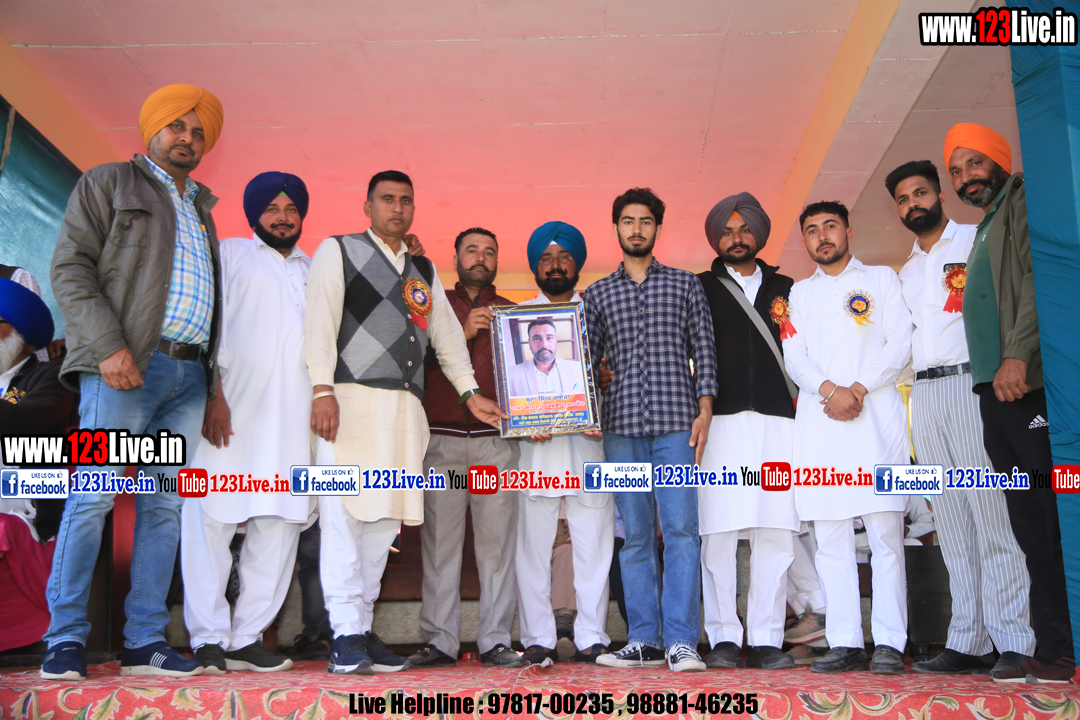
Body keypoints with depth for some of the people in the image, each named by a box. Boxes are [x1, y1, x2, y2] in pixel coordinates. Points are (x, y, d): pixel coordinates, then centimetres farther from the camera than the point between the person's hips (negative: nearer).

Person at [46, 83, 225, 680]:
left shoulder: (201, 209, 25)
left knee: (164, 506, 3)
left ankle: (144, 643, 7)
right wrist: (109, 346, -14)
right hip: (125, 365, -5)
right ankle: (66, 640, 4)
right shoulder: (107, 183, 10)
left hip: (189, 373, 5)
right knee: (93, 496, -7)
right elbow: (71, 268, -1)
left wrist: (215, 383, 11)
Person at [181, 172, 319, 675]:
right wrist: (212, 392, -10)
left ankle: (248, 637, 9)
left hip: (291, 417, 4)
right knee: (210, 518, -6)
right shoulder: (229, 254, 13)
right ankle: (209, 638, 3)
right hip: (228, 408, -3)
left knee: (281, 523, 0)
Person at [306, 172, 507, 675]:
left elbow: (447, 334, 26)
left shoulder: (424, 271, 26)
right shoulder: (337, 251, 9)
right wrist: (323, 389, -14)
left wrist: (470, 393, 18)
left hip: (404, 406, 5)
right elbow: (319, 321, -2)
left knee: (385, 518, 3)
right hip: (350, 398, -5)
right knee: (345, 515, -10)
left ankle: (362, 630, 10)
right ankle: (347, 635, -5)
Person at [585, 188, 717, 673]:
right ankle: (644, 640, 10)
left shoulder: (685, 284, 11)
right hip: (621, 425, 2)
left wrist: (704, 411, -3)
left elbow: (703, 350, 7)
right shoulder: (599, 293, 15)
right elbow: (589, 360, 14)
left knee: (681, 530, -7)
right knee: (635, 535, 4)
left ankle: (681, 642, -2)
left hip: (676, 421, -2)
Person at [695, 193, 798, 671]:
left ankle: (766, 641, 5)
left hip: (777, 421, 3)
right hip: (721, 420, -2)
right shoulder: (700, 288, 13)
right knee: (717, 532, -5)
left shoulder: (785, 288, 21)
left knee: (776, 533, -1)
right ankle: (724, 639, 3)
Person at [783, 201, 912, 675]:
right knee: (830, 537, -1)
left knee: (885, 534, -7)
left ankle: (889, 643, -2)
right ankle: (845, 642, 3)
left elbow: (900, 343, 4)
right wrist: (830, 390, -9)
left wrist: (859, 388, -10)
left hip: (875, 416, -2)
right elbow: (794, 357, 10)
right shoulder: (800, 292, 21)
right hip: (819, 420, 2)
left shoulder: (881, 279, 16)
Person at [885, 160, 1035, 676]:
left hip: (971, 382, -5)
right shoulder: (906, 273, 24)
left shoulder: (980, 241, 7)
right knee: (952, 522, 4)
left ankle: (1015, 642, -5)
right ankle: (968, 642, 6)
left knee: (992, 514, -9)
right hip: (924, 393, 6)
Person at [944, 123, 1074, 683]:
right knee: (1031, 527, 7)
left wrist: (1018, 355, -22)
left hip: (1028, 383, -9)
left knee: (1058, 520, -9)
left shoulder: (1026, 204, 2)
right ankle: (1054, 652, 12)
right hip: (996, 390, 9)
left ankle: (1061, 654, -5)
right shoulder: (984, 230, 27)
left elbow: (1041, 278, -13)